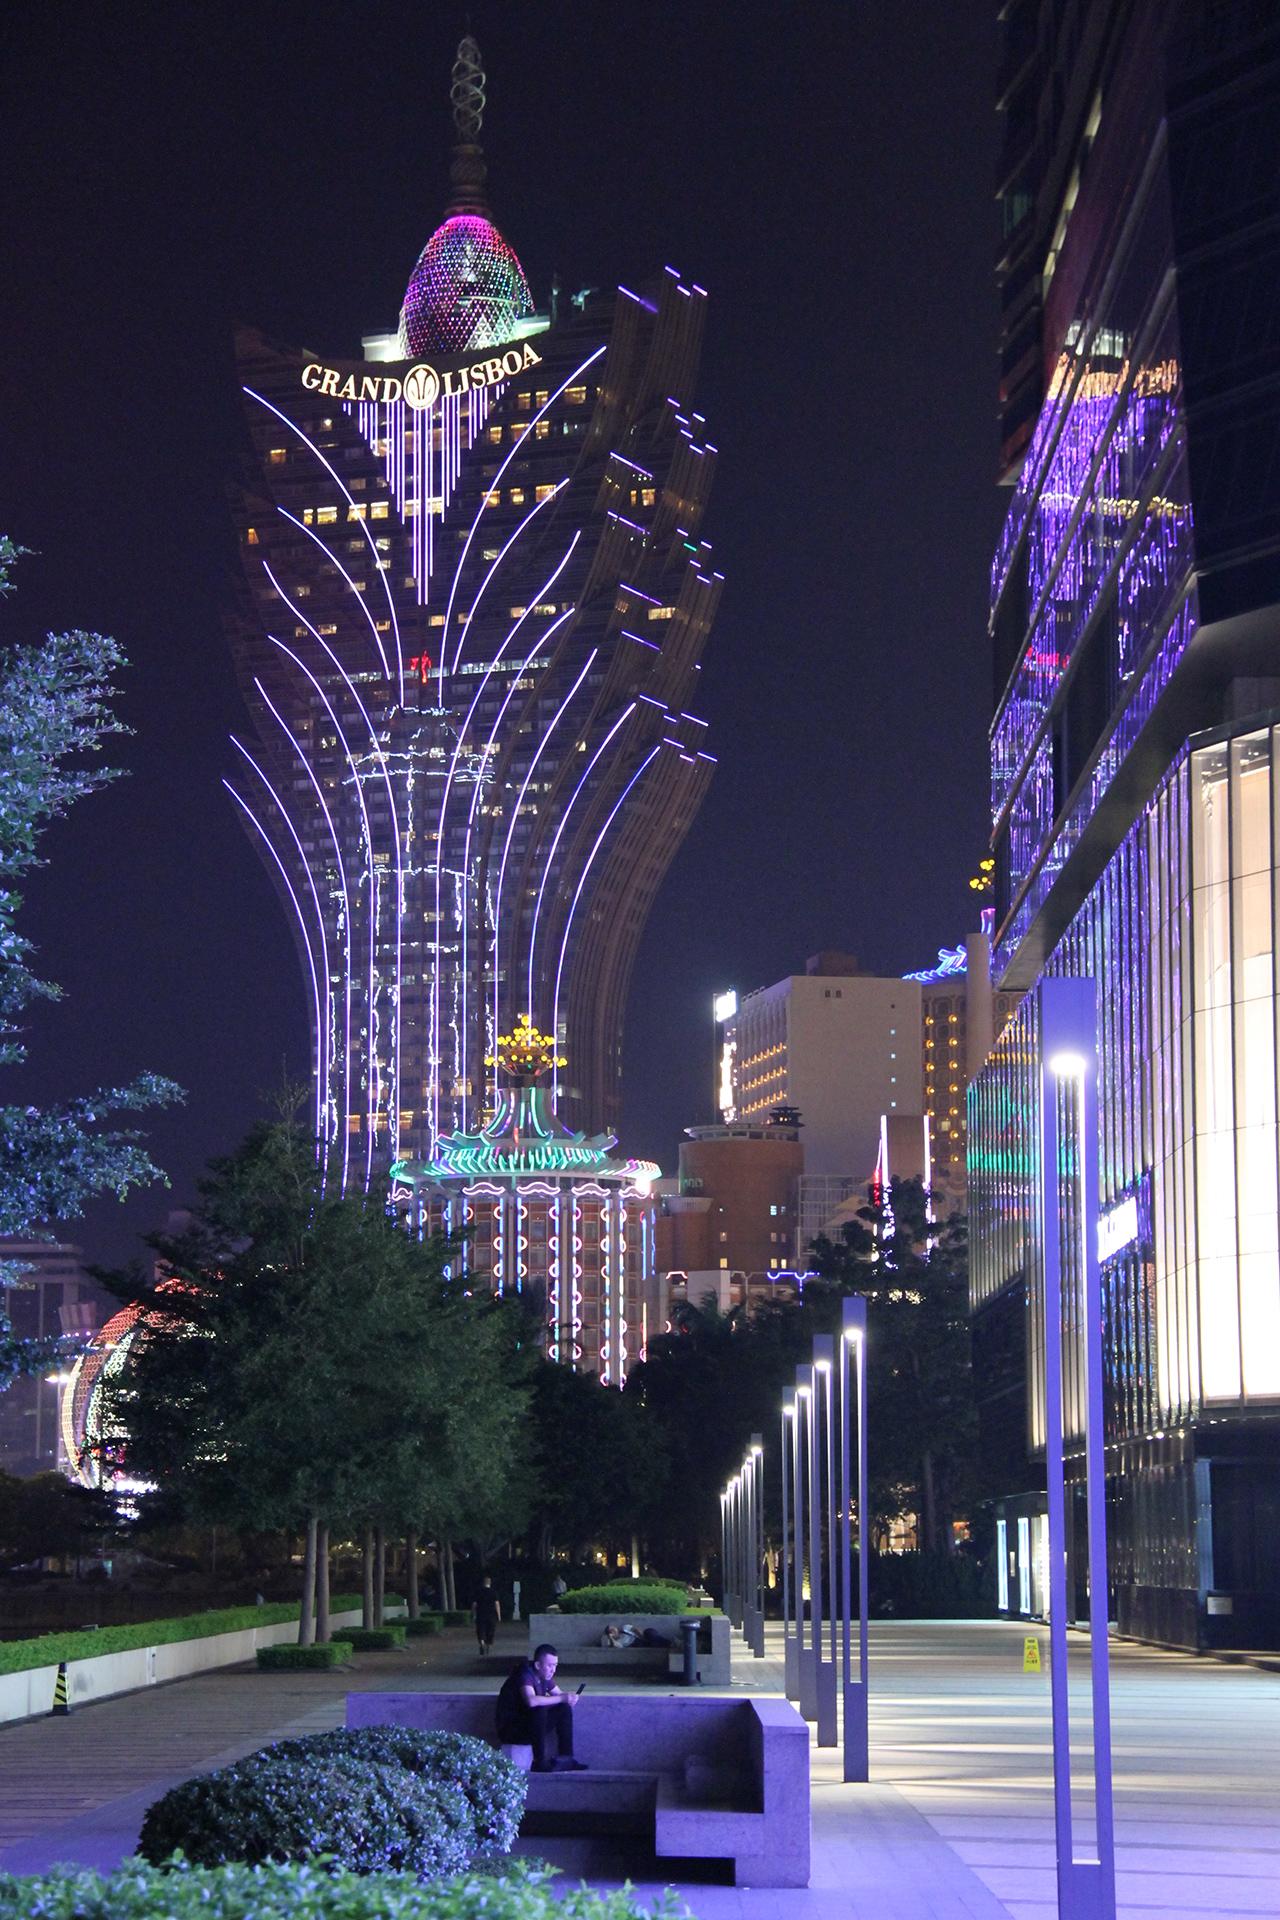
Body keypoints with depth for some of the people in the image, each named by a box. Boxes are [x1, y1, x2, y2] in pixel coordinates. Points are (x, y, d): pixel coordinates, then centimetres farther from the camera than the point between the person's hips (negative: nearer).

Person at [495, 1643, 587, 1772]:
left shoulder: (545, 1675, 3)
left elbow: (559, 1693, 14)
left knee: (564, 1709, -2)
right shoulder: (525, 1674, -23)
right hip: (509, 1729, -9)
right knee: (539, 1710, -33)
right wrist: (562, 1698, -34)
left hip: (530, 1724, 9)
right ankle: (540, 1762, -29)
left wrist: (569, 1698, -11)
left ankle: (566, 1758, -4)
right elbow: (531, 1701, -40)